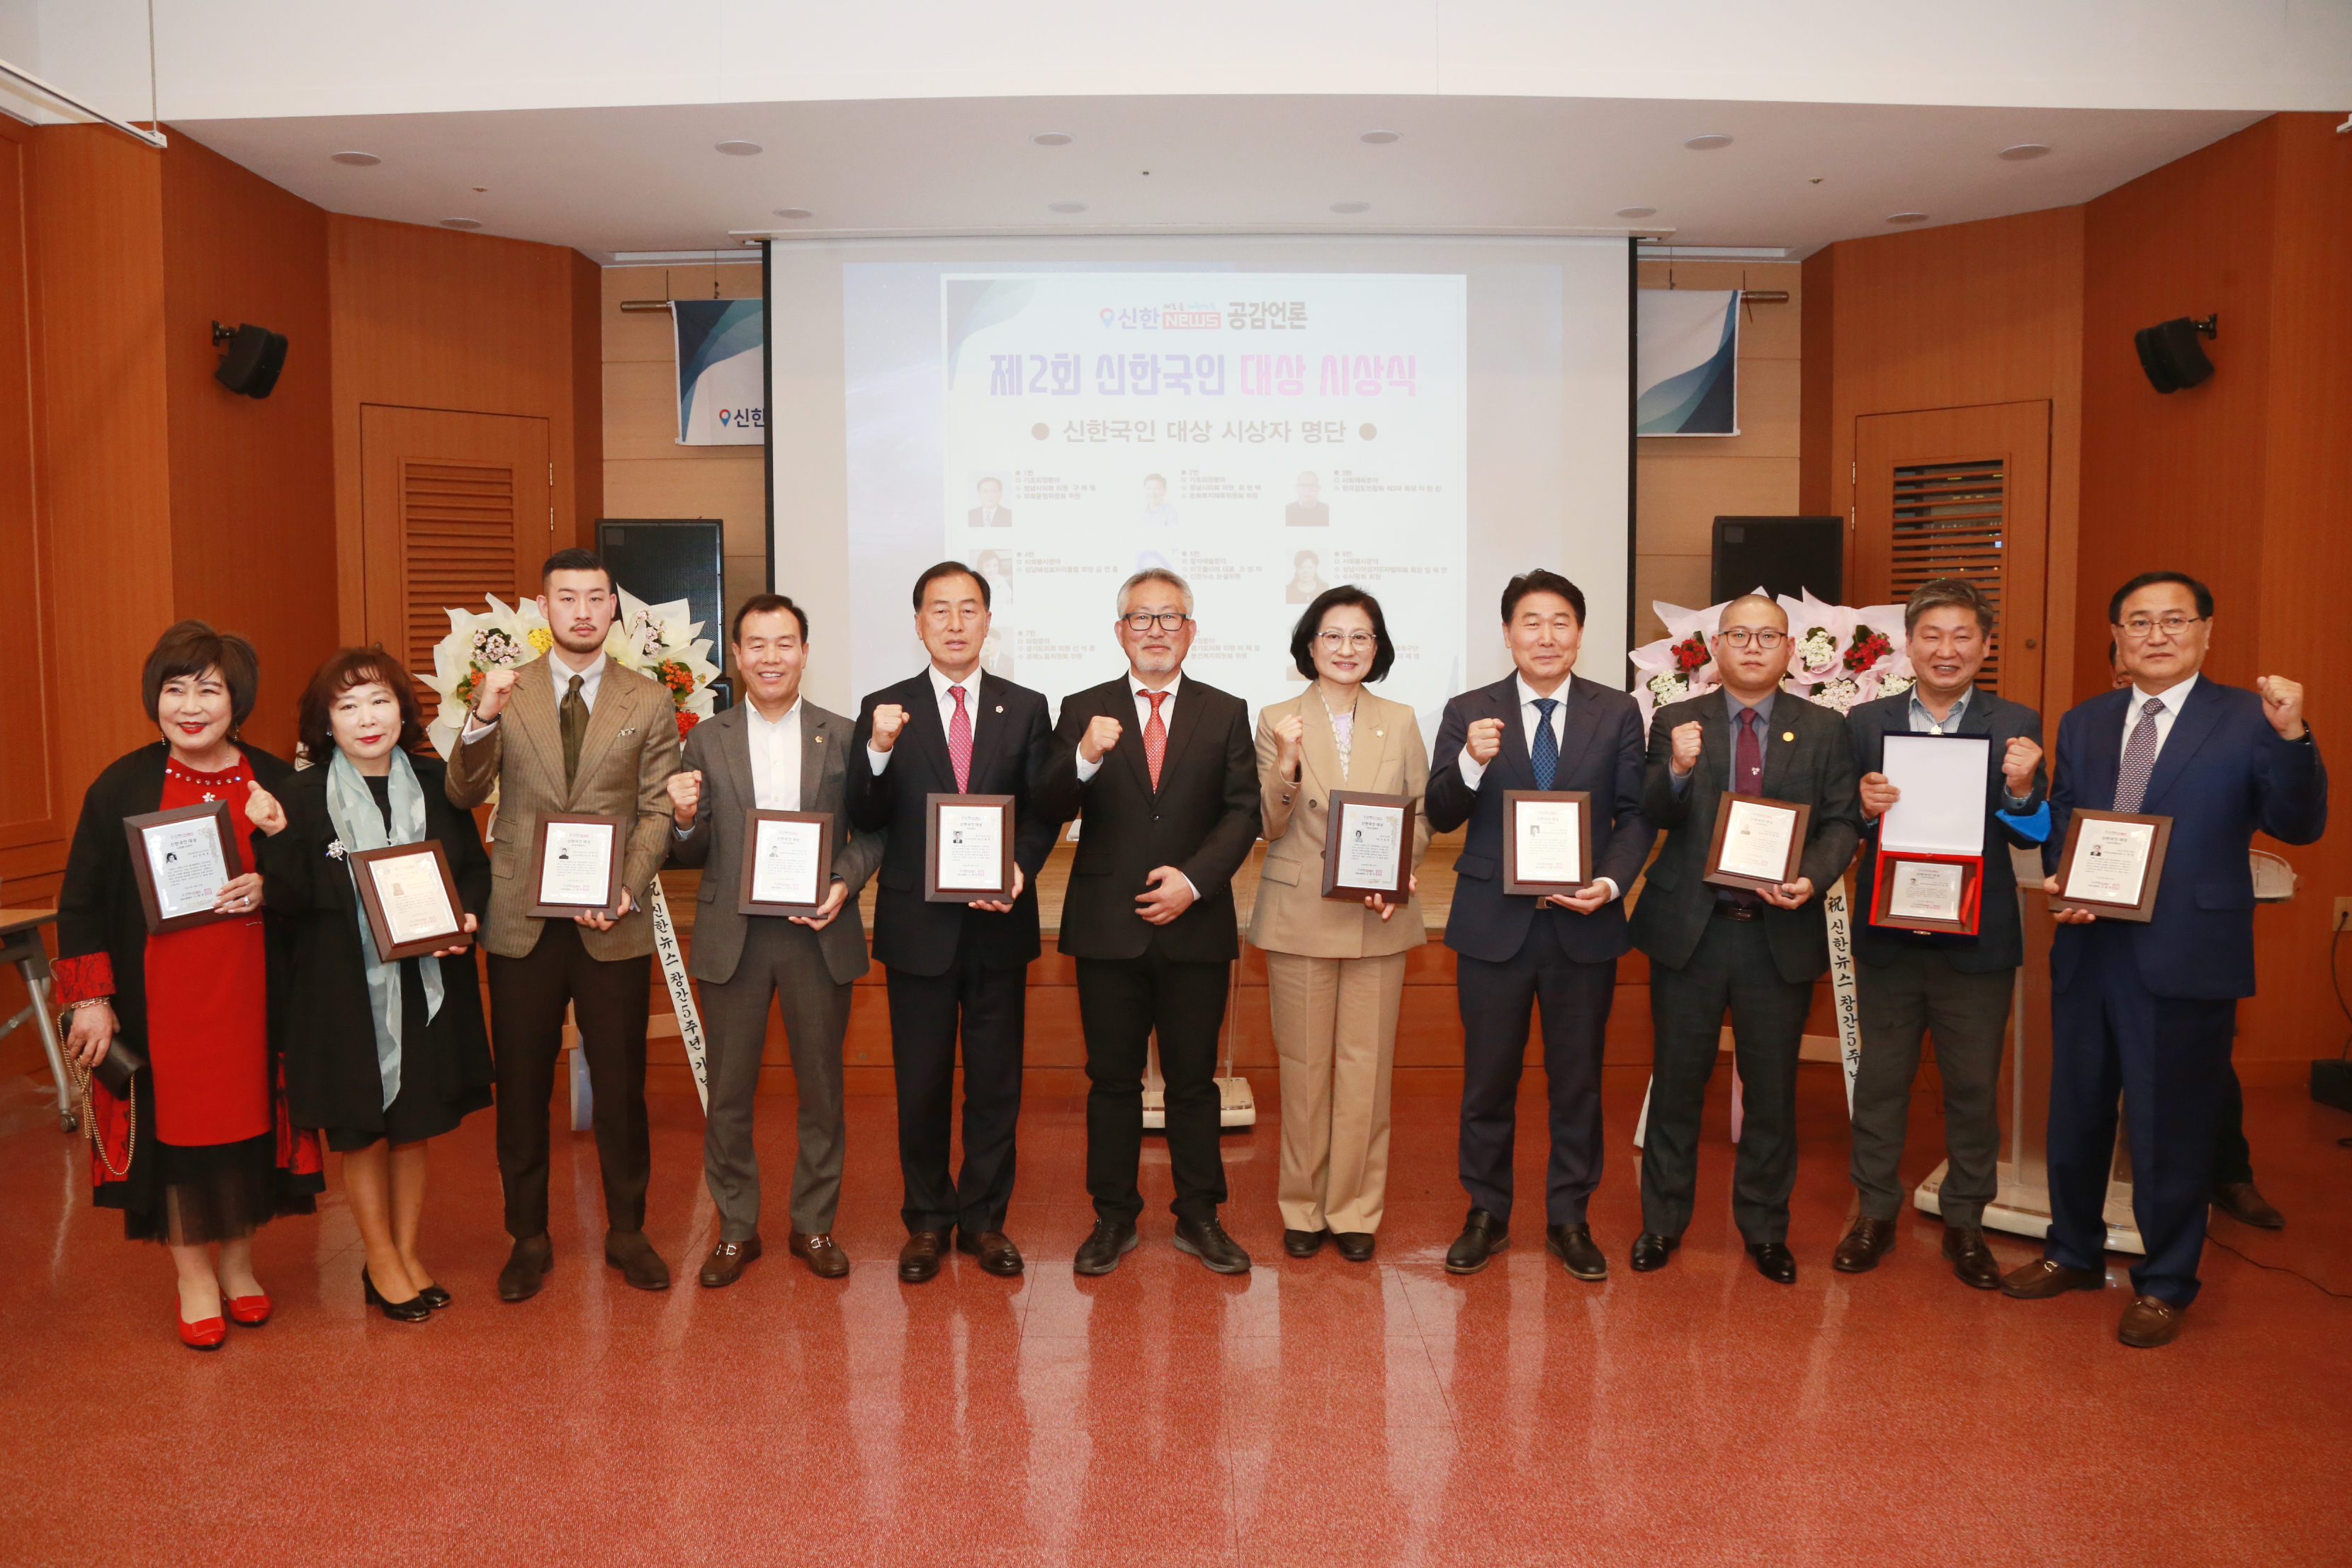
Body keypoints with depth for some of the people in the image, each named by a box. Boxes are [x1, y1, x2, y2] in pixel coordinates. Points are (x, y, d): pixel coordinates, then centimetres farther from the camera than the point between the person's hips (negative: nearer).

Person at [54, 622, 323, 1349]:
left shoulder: (275, 783, 1)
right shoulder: (122, 787, -2)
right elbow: (81, 903, 1)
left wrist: (269, 889, -13)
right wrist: (90, 999, -3)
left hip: (250, 991, 1)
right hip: (158, 998, -1)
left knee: (248, 1118, 9)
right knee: (173, 1125, 6)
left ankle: (238, 1264, 29)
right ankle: (194, 1278, 23)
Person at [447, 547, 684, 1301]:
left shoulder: (650, 703, 5)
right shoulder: (505, 693, 5)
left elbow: (657, 812, 1)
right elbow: (463, 796, -3)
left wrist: (627, 889, -15)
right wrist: (482, 720, -21)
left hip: (614, 925, 0)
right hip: (522, 922, 1)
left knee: (620, 1084, 8)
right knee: (521, 1087, 9)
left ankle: (627, 1232, 24)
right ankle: (528, 1239, 24)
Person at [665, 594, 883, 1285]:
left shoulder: (843, 736, 5)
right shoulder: (707, 740, 6)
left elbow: (869, 832, 4)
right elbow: (693, 854, 5)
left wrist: (845, 882, -13)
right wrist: (685, 819, -16)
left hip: (818, 935, 0)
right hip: (732, 936, 0)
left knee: (821, 1086, 8)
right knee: (728, 1090, 7)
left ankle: (814, 1224, 24)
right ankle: (735, 1229, 23)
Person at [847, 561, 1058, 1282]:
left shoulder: (1025, 708, 5)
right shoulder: (884, 710, 2)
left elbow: (1042, 811, 3)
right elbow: (864, 821, -5)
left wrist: (1020, 869, -15)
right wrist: (879, 751, -22)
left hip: (1000, 924, 1)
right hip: (919, 925, -1)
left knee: (995, 1081, 9)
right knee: (921, 1082, 9)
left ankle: (984, 1219, 24)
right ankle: (927, 1221, 25)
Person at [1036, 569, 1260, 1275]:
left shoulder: (1225, 713, 7)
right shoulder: (1084, 711, 5)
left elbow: (1243, 813, 1)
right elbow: (1049, 811, -5)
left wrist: (1194, 879, -13)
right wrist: (1083, 759, -24)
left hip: (1196, 926, 0)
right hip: (1107, 927, 0)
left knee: (1194, 1079, 8)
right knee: (1112, 1079, 9)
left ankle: (1199, 1218, 21)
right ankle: (1113, 1218, 21)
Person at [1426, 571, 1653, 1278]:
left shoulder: (1617, 713, 3)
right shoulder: (1469, 713, 1)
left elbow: (1636, 815, 2)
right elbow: (1440, 817, -4)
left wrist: (1611, 883, -15)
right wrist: (1470, 763, -23)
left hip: (1584, 925, 1)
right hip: (1494, 925, 0)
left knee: (1577, 1080, 10)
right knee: (1488, 1079, 9)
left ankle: (1569, 1220, 25)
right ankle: (1486, 1215, 25)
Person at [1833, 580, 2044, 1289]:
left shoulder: (2016, 726, 1)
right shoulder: (1867, 722, 3)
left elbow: (2032, 837, -3)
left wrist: (2021, 790, -23)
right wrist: (1864, 808, -21)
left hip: (1976, 940, 0)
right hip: (1889, 936, 1)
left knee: (1973, 1085, 10)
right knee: (1880, 1079, 11)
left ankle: (1965, 1222, 26)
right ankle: (1875, 1213, 25)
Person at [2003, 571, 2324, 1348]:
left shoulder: (2246, 718, -3)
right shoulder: (2083, 724, 10)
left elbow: (2298, 826, -12)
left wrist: (2291, 737, -27)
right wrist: (2058, 880, -6)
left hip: (2187, 958, -4)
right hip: (2088, 949, 5)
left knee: (2172, 1126, 6)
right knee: (2076, 1112, 16)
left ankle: (2165, 1284, 24)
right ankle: (2074, 1252, 36)